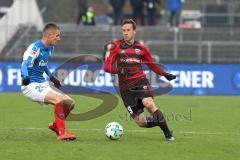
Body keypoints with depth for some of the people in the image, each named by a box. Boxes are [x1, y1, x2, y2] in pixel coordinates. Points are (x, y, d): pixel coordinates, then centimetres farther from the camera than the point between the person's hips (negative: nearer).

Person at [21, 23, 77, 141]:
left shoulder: (50, 48, 10)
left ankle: (55, 125, 26)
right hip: (31, 86, -9)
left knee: (70, 103, 3)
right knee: (58, 100, -29)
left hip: (42, 84, 9)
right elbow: (25, 65, -28)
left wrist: (51, 77, 32)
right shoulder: (35, 48, -17)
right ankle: (61, 132, -27)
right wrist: (26, 77, -48)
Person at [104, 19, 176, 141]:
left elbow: (152, 65, 25)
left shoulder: (140, 48, 11)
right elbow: (107, 67, -6)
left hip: (140, 81, 0)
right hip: (125, 87, 0)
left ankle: (168, 134, -20)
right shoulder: (116, 46, 3)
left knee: (148, 103, -31)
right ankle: (160, 121, 23)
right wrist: (119, 70, -26)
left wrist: (165, 74, 13)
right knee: (141, 122, -8)